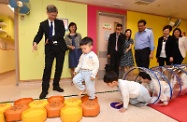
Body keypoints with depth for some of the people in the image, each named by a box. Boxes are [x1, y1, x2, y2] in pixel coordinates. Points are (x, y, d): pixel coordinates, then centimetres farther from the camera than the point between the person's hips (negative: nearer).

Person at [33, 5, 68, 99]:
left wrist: (50, 39, -13)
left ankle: (56, 85, 23)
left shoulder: (60, 22, 7)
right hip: (49, 48, 0)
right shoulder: (43, 24, 9)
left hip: (60, 47, 1)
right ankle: (45, 89, 4)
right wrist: (35, 42, -21)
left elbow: (62, 34, -8)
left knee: (59, 68, 6)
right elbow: (39, 35, 0)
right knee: (47, 68, -5)